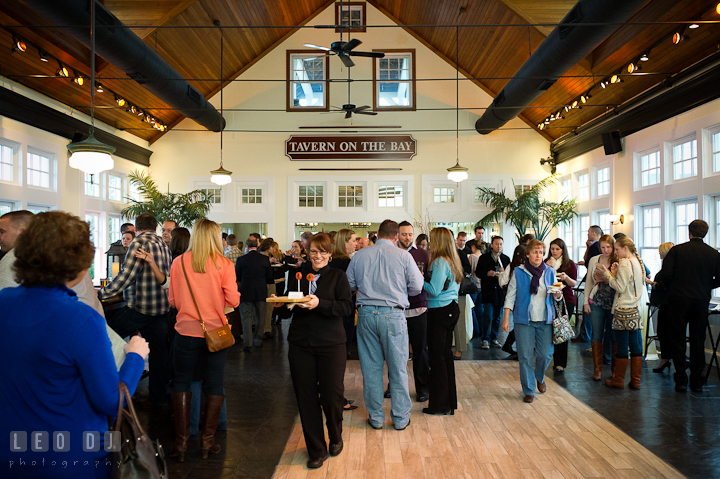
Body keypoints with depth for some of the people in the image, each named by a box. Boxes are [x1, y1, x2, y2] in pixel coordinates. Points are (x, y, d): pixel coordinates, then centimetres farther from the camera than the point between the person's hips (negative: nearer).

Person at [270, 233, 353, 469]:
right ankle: (316, 450, 23)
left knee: (332, 395, 1)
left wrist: (319, 303, -24)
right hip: (300, 344, 2)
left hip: (330, 343, -2)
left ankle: (335, 438, 32)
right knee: (306, 398, 6)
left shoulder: (337, 276, 2)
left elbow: (346, 306, -10)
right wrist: (279, 304, -8)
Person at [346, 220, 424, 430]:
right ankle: (401, 418, 19)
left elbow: (349, 284, 9)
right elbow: (417, 287, -2)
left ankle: (375, 417, 21)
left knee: (370, 367, 11)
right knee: (398, 368, 9)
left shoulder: (360, 255, 3)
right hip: (393, 314, -2)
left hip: (366, 314, 2)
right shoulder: (403, 256, -3)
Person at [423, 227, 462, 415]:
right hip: (452, 308, 9)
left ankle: (440, 405, 7)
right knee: (446, 353, 15)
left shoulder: (440, 262, -16)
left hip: (440, 311, -9)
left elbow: (434, 290, -20)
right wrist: (426, 279, 14)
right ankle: (450, 402, 23)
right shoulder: (452, 261, 11)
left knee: (437, 356, -1)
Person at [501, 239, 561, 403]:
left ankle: (539, 378, 34)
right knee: (525, 356, -1)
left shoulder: (550, 272, 7)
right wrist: (506, 319, -3)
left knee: (545, 354, 2)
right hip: (524, 320, -2)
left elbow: (557, 296, 11)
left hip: (545, 320, 2)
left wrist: (558, 293, -14)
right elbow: (510, 296, 2)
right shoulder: (518, 272, 1)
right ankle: (529, 390, 13)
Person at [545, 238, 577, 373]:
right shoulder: (546, 262, 9)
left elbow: (574, 283, 0)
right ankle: (556, 360, 13)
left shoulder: (570, 264, 3)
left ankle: (560, 363, 4)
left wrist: (566, 277, -19)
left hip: (566, 300, -2)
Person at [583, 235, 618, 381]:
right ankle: (597, 369, 15)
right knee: (597, 335, 4)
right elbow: (589, 281, 12)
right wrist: (586, 301, 7)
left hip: (614, 303, -2)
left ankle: (615, 369, 21)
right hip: (596, 303, 2)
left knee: (614, 336, 4)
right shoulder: (594, 260, 8)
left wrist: (607, 278, -17)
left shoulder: (618, 261, -1)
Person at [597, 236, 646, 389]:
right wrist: (614, 274, 7)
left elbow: (620, 287, -15)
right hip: (636, 308, 8)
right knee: (636, 346, 9)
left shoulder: (624, 263, -14)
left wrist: (607, 274, -7)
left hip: (623, 309, -8)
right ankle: (635, 381, 14)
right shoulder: (638, 262, 11)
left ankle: (619, 379, 11)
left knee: (622, 346, 1)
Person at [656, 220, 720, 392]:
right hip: (701, 301, 2)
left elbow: (666, 274, -11)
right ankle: (697, 381, 16)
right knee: (698, 341, 11)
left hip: (679, 300, -2)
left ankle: (681, 380, 6)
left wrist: (669, 289, 8)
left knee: (678, 340, 6)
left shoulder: (676, 250, -5)